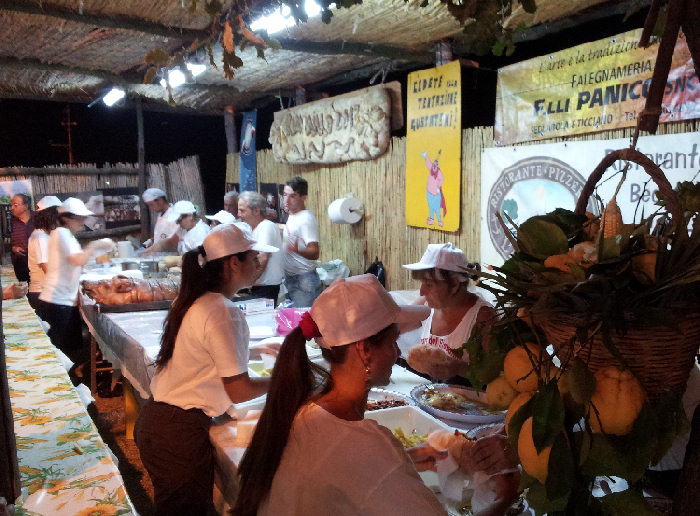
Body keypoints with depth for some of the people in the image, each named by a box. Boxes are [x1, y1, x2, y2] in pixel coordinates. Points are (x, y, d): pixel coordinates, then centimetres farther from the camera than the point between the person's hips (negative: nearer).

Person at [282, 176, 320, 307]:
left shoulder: (306, 219, -18)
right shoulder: (292, 217, 12)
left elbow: (315, 253, -27)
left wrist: (297, 250, -43)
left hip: (304, 280, -10)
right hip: (289, 279, 10)